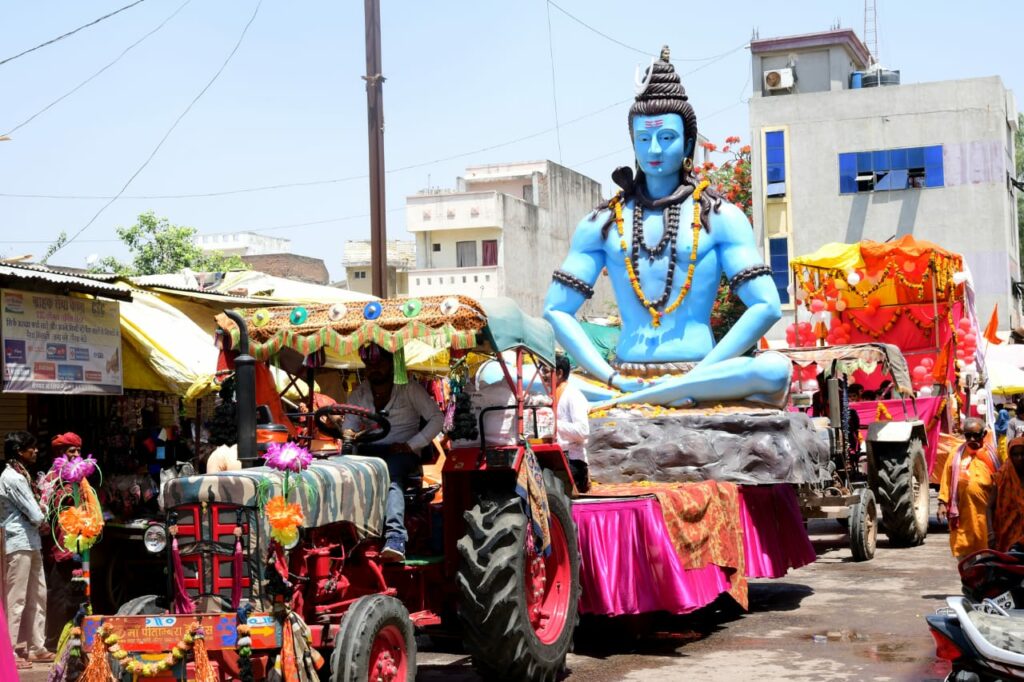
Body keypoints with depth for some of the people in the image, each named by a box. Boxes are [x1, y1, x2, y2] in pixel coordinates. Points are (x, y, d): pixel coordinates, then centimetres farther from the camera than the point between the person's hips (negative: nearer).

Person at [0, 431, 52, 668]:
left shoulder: (21, 475, 16)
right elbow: (35, 516, -17)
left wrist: (39, 514, -3)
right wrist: (41, 518, 3)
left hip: (31, 542, 10)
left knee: (37, 596, 14)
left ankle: (36, 647, 21)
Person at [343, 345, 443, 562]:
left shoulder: (409, 389, 3)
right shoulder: (359, 394, 15)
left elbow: (437, 418, -2)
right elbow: (348, 426, 11)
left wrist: (410, 445, -11)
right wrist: (349, 435, -16)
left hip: (402, 452, -4)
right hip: (369, 451, 4)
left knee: (391, 478, -38)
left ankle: (395, 538, -57)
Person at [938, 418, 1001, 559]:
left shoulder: (991, 454, 3)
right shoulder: (957, 454, 7)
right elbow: (947, 479, 4)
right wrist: (943, 503, -3)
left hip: (985, 512, -1)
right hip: (962, 513, 1)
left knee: (986, 546, 5)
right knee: (962, 547, 2)